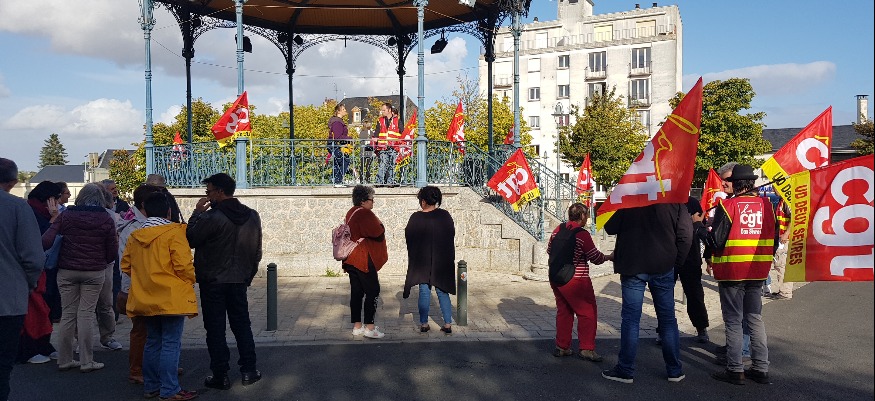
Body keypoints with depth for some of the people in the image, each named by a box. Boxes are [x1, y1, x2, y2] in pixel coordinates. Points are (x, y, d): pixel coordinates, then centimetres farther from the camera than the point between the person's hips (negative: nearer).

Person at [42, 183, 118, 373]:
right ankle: (86, 361, 3)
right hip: (94, 272, -1)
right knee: (86, 314, 1)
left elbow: (47, 240, -8)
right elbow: (112, 252, 3)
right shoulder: (106, 220, 0)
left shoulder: (65, 216, 2)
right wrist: (104, 263, 22)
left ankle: (65, 359, 15)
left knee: (68, 314, 9)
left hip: (66, 271, 2)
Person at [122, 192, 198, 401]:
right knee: (171, 343, -3)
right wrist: (191, 280, 1)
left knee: (152, 342, 16)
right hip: (171, 297, -7)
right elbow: (183, 264, -17)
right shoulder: (174, 232, -12)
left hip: (146, 298, 7)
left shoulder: (135, 236, 8)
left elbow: (126, 265, 13)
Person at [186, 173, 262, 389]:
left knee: (215, 329, 5)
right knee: (242, 325, 15)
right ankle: (248, 371, 17)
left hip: (213, 282, -5)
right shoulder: (252, 216, 3)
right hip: (239, 281, 5)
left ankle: (220, 376, 10)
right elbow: (256, 252, 8)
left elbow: (190, 239, -9)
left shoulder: (212, 217, -19)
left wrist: (197, 213, -3)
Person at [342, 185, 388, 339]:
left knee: (356, 292, 11)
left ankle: (357, 326, 15)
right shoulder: (365, 214, -16)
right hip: (364, 259, -9)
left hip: (351, 259, 9)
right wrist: (381, 225, 2)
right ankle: (369, 327, -2)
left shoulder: (350, 213, 12)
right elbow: (379, 233, -16)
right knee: (373, 291, -2)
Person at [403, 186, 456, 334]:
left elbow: (408, 236, -3)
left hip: (422, 260, -1)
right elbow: (452, 234, 2)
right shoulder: (445, 215, -7)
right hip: (442, 261, 2)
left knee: (424, 291, 8)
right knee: (442, 292, 10)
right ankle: (448, 324, 9)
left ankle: (424, 324, 11)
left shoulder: (416, 218, -12)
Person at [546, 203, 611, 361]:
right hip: (575, 280, -7)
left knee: (563, 311, 17)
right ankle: (586, 348, 8)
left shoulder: (558, 229, 4)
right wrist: (609, 257, 10)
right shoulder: (582, 234, -15)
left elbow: (549, 250, 14)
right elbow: (596, 258, -9)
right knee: (587, 312, 5)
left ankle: (561, 347, 20)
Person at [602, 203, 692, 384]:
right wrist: (677, 263, 1)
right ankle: (675, 370, 19)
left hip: (632, 267, -1)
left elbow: (610, 228, -1)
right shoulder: (674, 199, -3)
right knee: (667, 318, 11)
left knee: (630, 319, 4)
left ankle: (625, 370, 8)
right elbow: (685, 234, -6)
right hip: (664, 267, 2)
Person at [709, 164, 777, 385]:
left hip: (731, 272, -5)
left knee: (733, 321, 3)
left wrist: (711, 259, 4)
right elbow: (774, 238, 8)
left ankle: (735, 369, 7)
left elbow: (717, 239, -15)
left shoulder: (727, 206, -14)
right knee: (755, 319, 14)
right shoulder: (766, 205, 2)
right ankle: (761, 368, 19)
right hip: (758, 272, 5)